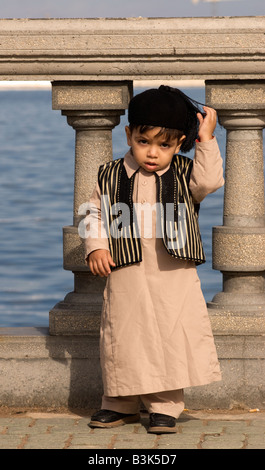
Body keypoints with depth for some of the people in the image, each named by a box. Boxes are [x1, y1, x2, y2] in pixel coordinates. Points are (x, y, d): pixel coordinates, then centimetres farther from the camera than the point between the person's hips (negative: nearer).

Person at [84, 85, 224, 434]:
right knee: (123, 337, 5)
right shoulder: (110, 176, 4)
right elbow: (96, 214, 10)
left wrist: (206, 142, -11)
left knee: (173, 337, -2)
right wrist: (96, 247, -4)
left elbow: (209, 182, -14)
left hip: (174, 276, -1)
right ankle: (121, 404, 20)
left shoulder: (183, 175, 3)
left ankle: (165, 406, 9)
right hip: (126, 275, 1)